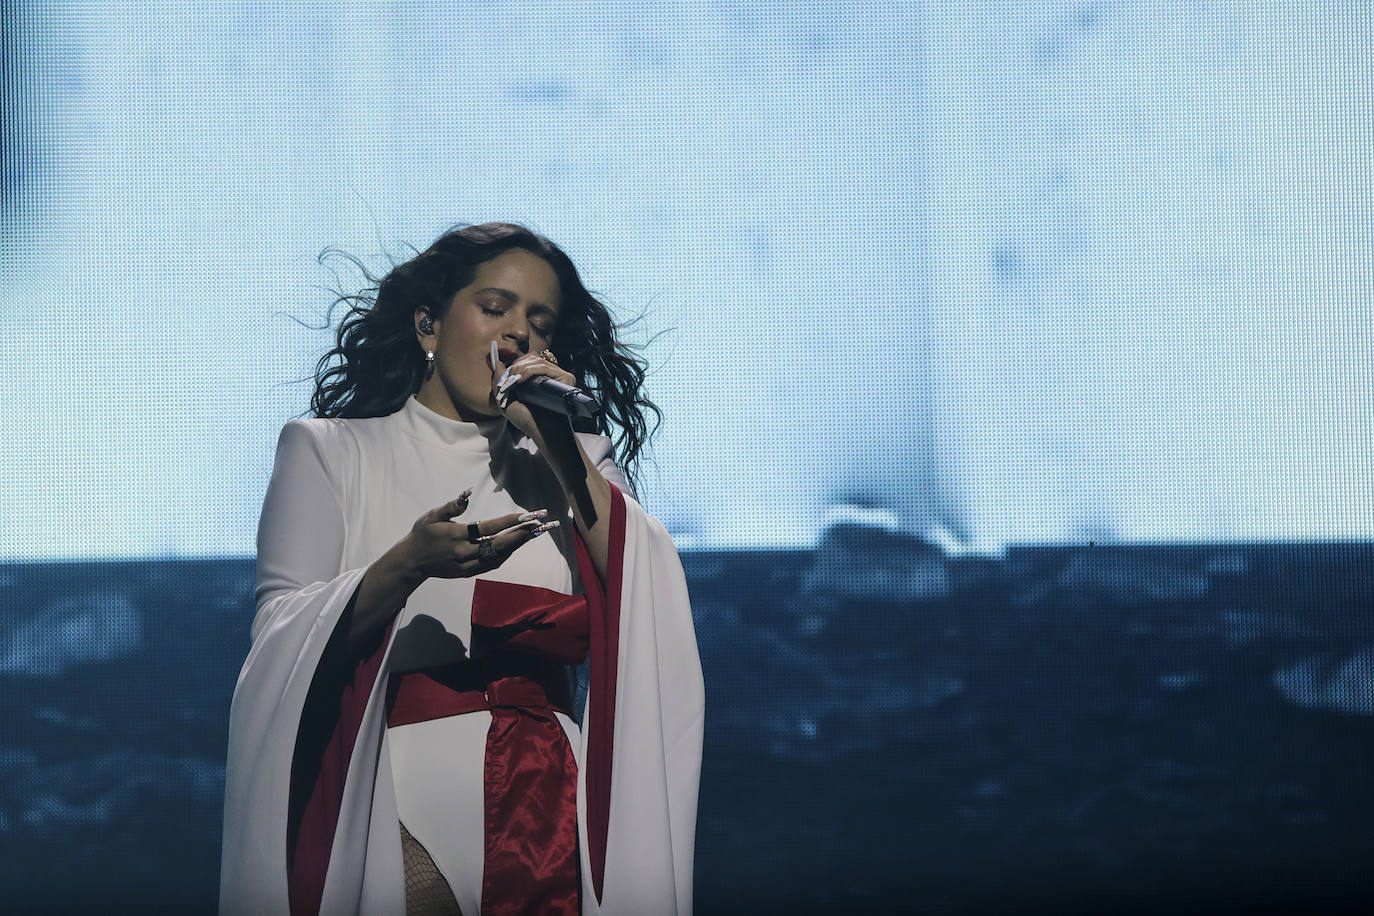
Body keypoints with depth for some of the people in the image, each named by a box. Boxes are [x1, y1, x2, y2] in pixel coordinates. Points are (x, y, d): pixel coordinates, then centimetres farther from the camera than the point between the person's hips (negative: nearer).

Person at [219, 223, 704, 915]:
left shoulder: (570, 466, 19)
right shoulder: (330, 451, 10)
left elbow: (653, 609, 1)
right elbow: (283, 643, -4)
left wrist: (567, 454, -3)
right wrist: (407, 566, -21)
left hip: (551, 801, 3)